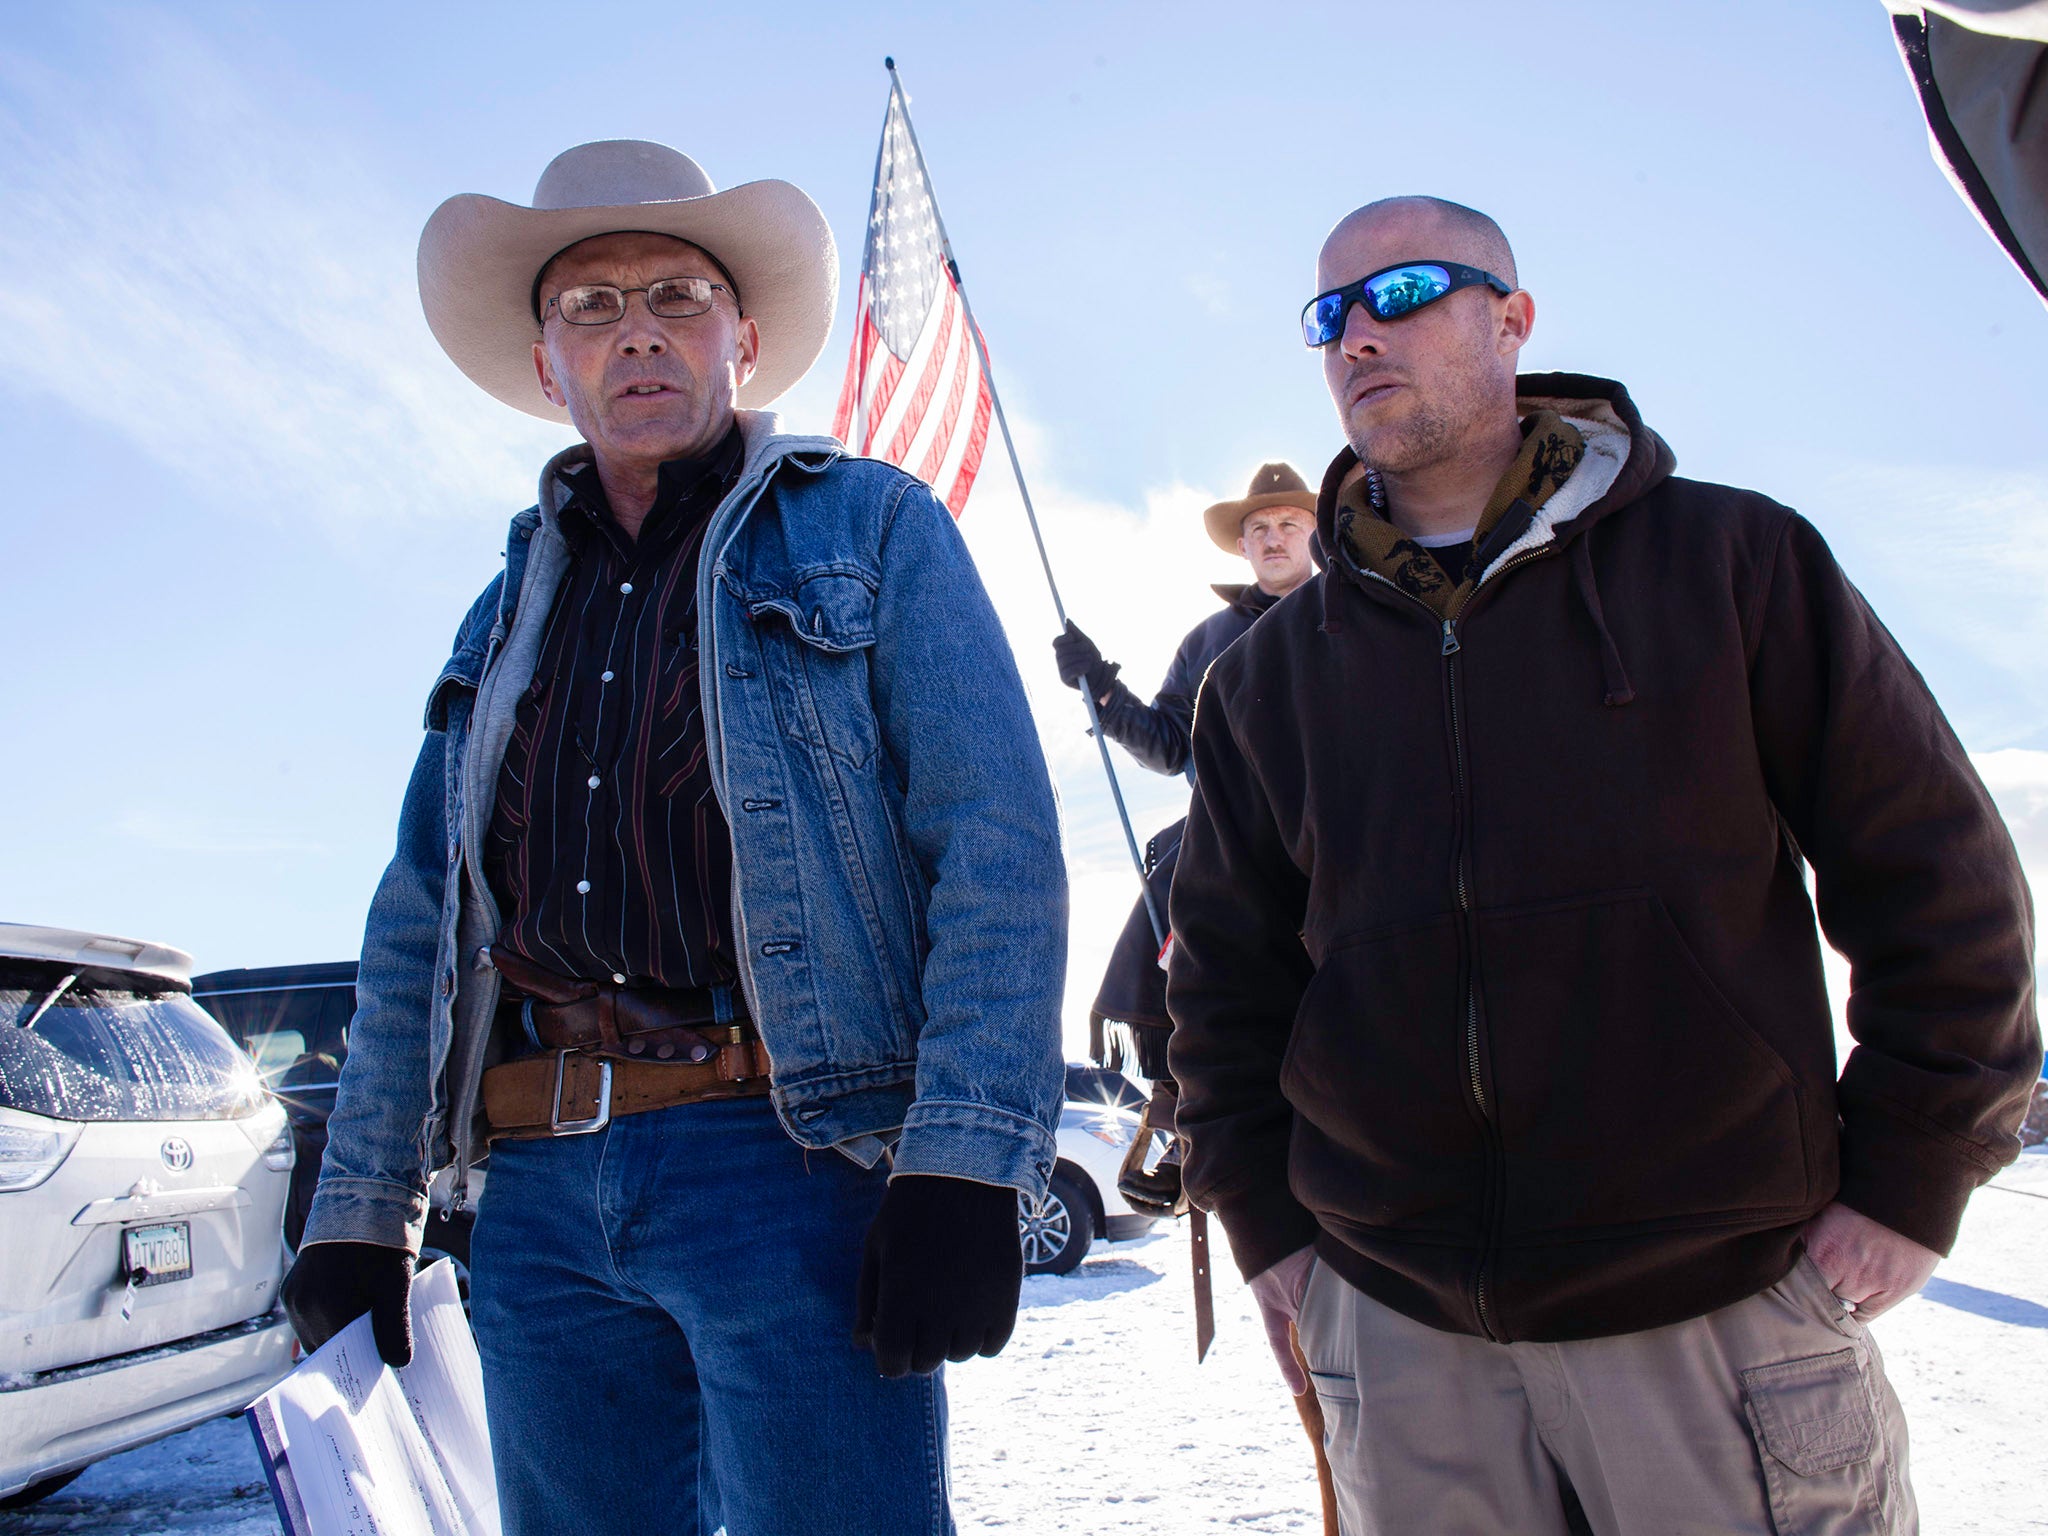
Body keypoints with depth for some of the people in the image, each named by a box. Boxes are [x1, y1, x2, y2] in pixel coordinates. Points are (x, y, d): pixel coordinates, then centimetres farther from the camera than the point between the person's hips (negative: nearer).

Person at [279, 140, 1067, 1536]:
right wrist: (362, 1211, 13)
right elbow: (419, 926, 19)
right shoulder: (512, 609, 20)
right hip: (540, 1193, 5)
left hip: (790, 1158, -5)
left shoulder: (873, 528, 4)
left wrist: (967, 1161, -17)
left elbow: (998, 844, -7)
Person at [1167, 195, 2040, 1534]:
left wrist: (1912, 1182, -2)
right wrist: (1265, 1219, 6)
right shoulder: (1272, 674, 7)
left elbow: (1934, 870, 1)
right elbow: (1227, 970, 13)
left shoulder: (1732, 562, 0)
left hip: (1726, 1306, -2)